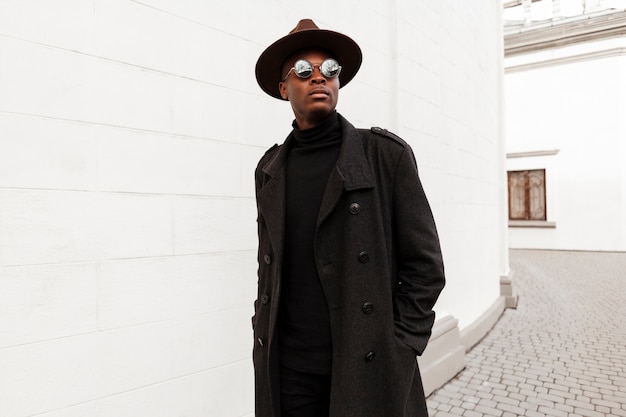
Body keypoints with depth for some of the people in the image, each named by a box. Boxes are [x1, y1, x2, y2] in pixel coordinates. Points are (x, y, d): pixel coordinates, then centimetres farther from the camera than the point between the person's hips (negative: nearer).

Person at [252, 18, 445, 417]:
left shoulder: (387, 154, -5)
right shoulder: (270, 169, 6)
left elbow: (424, 263, -5)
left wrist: (398, 349, -9)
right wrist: (263, 335, 6)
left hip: (368, 370, -2)